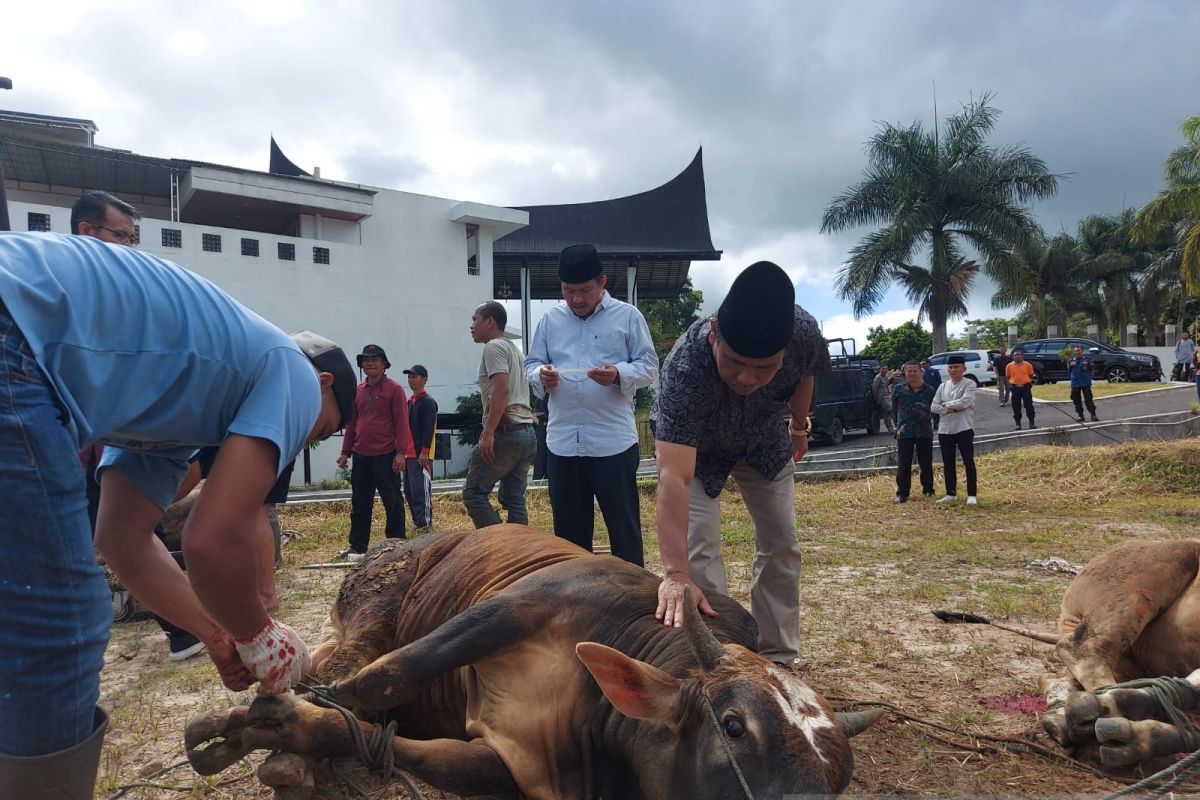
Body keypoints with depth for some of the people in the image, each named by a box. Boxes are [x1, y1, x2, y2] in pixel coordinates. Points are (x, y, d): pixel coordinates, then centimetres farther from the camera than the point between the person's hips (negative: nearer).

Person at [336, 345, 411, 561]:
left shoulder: (394, 389, -3)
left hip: (386, 456, -5)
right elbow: (351, 423, 16)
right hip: (361, 457, 5)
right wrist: (345, 452, 11)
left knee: (393, 502, 1)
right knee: (359, 504, 10)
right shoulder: (357, 391, 13)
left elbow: (401, 422, -7)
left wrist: (401, 452, -14)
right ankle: (357, 547, 17)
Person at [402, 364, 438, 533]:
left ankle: (425, 523, -8)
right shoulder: (409, 401, 17)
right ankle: (418, 521, 21)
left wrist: (424, 451, -20)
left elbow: (429, 428, -16)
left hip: (421, 454, -9)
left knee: (421, 489, -11)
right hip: (408, 453, 9)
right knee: (409, 490, 12)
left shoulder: (428, 402, -9)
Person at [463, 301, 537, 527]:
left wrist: (488, 433, -22)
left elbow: (502, 390, -18)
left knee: (473, 492, -5)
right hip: (527, 431, 9)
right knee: (513, 499, 9)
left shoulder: (494, 347, -5)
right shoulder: (514, 349, 24)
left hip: (506, 432, -9)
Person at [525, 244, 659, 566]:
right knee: (569, 528, 13)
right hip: (562, 442, 3)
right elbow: (531, 364, 12)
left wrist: (619, 374, -21)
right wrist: (541, 375, -11)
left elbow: (649, 366, 0)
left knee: (624, 525, 5)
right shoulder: (550, 320, 10)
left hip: (614, 441, -3)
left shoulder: (628, 316, 1)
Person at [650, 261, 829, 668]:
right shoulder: (685, 365, -46)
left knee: (781, 546, 5)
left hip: (765, 440, 4)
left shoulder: (804, 332, -34)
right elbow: (674, 478, -53)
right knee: (699, 548, -16)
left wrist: (800, 426, 10)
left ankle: (778, 658, 21)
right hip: (692, 447, -3)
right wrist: (676, 573, -59)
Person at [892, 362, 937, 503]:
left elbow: (935, 409, 13)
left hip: (925, 433, 1)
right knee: (903, 465, 0)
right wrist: (899, 425, 9)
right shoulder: (899, 390, 2)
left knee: (926, 464, 9)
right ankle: (902, 494, 6)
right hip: (904, 433, -1)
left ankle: (928, 490, 24)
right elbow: (894, 410, 10)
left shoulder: (930, 390, 3)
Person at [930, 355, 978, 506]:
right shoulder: (943, 386, 12)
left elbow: (964, 402, -18)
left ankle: (971, 496, 3)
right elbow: (933, 407, 3)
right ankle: (951, 494, 20)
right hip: (945, 430, 5)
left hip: (964, 429, -5)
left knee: (968, 462, -2)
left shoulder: (969, 384, -2)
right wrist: (952, 409, -10)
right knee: (948, 463, 10)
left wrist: (946, 404, -6)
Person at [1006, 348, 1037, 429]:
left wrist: (1034, 376, -6)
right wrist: (1010, 384, 0)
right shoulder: (1009, 366, 5)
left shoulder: (1028, 365, 3)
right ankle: (1018, 424, 12)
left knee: (1029, 405, 0)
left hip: (1026, 387, -1)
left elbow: (1031, 375, 12)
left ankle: (1032, 422, 9)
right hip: (1015, 388, 1)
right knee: (1016, 407, 4)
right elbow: (1008, 377, 10)